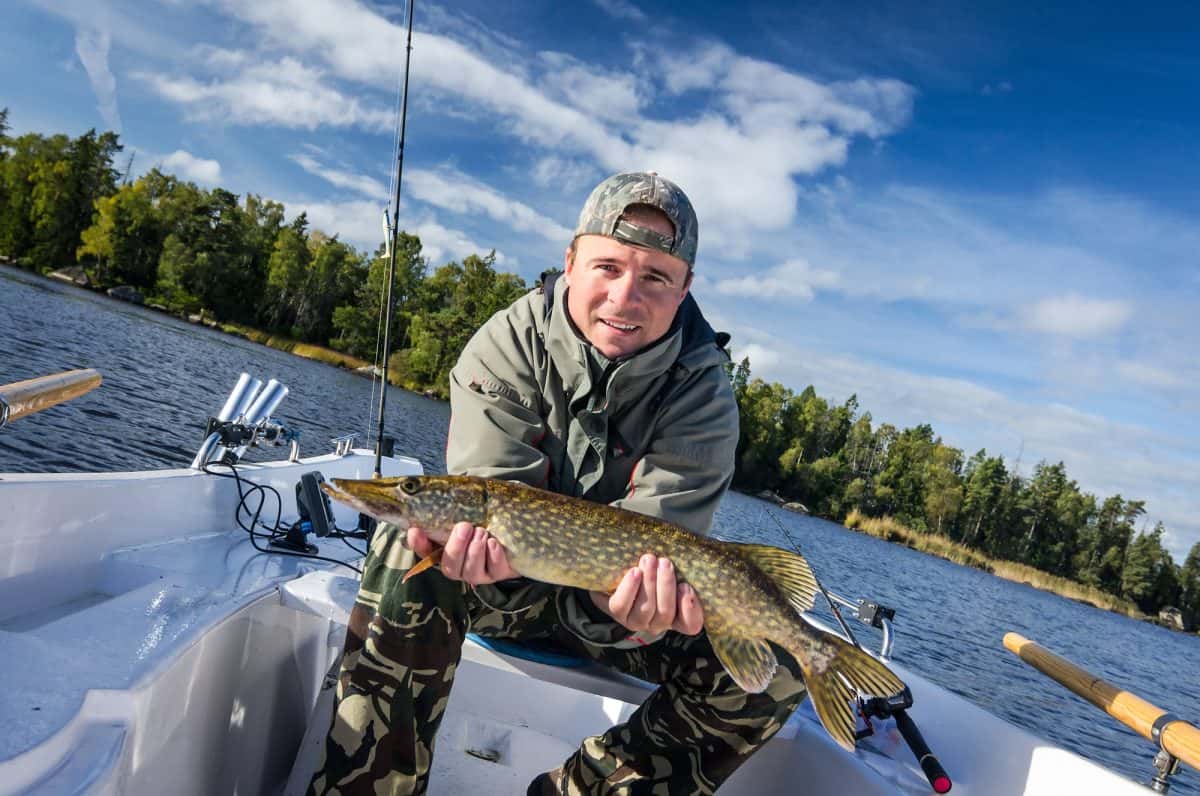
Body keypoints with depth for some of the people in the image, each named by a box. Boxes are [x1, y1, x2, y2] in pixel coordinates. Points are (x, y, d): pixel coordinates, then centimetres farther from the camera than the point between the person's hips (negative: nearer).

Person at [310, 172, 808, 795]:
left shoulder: (703, 395, -16)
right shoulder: (508, 343, -15)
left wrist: (621, 602, -47)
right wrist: (485, 541, -46)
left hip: (608, 589, 1)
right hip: (511, 580, 0)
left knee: (775, 673, -17)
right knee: (408, 551, -32)